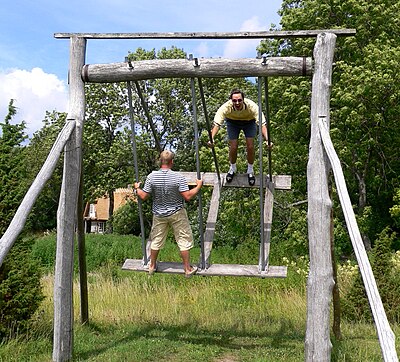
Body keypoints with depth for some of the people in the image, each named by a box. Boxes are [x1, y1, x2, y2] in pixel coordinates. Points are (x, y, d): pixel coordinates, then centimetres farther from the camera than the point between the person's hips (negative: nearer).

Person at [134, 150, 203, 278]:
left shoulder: (151, 176, -12)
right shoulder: (178, 177, -20)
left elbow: (144, 196, -7)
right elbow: (188, 196, -21)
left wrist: (137, 188, 13)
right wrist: (198, 186, -7)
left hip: (159, 214, 3)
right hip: (177, 214, -3)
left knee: (156, 240, 17)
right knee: (183, 240, 9)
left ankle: (152, 266, 33)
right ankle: (188, 269, 16)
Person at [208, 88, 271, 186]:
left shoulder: (252, 106, -39)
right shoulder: (226, 107, -37)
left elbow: (262, 124, -41)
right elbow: (217, 124, -37)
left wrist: (267, 140, -54)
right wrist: (212, 138, -53)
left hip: (249, 121, 0)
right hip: (232, 121, 0)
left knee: (250, 147, -9)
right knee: (233, 147, -5)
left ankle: (250, 171, 16)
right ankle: (232, 169, 24)